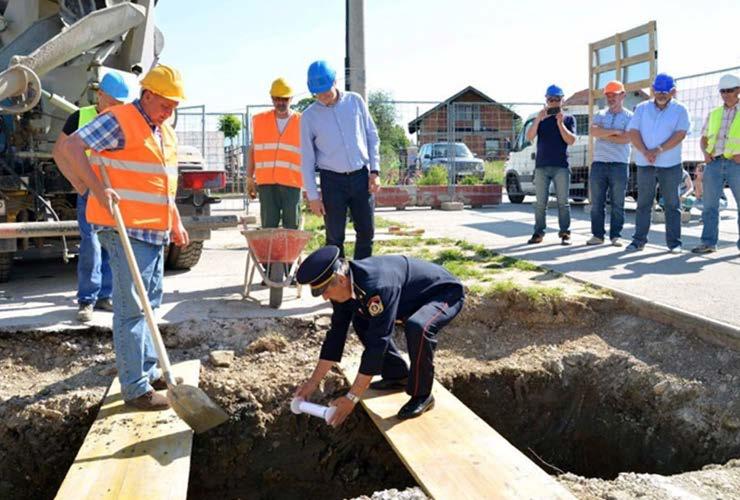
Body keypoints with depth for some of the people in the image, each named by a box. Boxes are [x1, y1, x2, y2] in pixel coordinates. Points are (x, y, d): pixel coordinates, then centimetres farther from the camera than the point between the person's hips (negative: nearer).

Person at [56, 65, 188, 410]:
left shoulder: (165, 133, 18)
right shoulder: (118, 121, -10)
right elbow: (71, 147, -18)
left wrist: (176, 223, 23)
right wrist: (99, 189, -25)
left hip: (155, 232, 9)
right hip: (124, 229, -9)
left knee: (149, 303, 15)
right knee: (131, 308, -7)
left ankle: (148, 370, 27)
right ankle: (135, 388, -1)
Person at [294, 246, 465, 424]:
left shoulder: (378, 287, -39)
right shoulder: (346, 286, -12)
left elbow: (377, 344, -37)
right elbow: (336, 333, -3)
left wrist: (352, 398, -32)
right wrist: (314, 381, -2)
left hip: (445, 293, -8)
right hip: (413, 297, 8)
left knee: (417, 327, -37)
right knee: (362, 321, 5)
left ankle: (421, 395, -13)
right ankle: (397, 376, 16)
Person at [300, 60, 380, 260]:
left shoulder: (355, 101, 2)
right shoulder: (309, 116, -2)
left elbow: (372, 136, 8)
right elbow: (307, 158, 0)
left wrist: (375, 171, 0)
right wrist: (312, 195, -4)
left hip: (361, 176, 2)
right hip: (332, 181, -2)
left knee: (366, 232, 5)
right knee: (335, 237, 0)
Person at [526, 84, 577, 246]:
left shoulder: (568, 119, 8)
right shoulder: (540, 118, 12)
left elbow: (571, 140, -4)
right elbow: (529, 137, -1)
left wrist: (560, 122, -12)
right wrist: (538, 119, -14)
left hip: (561, 166, -1)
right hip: (541, 166, 1)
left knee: (563, 202, -2)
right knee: (540, 203, 2)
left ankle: (565, 233, 2)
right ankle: (538, 233, 6)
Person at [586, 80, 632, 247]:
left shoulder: (629, 116, 5)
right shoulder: (600, 115, 14)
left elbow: (626, 138, -10)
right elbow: (593, 131, -6)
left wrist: (604, 135, -5)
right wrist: (615, 132, -9)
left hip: (619, 164, -3)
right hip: (598, 163, 3)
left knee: (618, 204, 0)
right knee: (596, 203, 3)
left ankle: (615, 235, 6)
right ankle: (597, 235, 9)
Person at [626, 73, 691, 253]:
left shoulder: (679, 110, 2)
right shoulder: (642, 108, 8)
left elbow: (680, 134, -9)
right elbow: (633, 132, -1)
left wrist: (659, 150, -19)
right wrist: (645, 152, -15)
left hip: (670, 164, -2)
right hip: (645, 164, 2)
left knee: (672, 204, 2)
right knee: (643, 203, 5)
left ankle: (674, 242, 6)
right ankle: (639, 240, 9)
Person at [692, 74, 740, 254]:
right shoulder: (713, 114, 15)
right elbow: (704, 138, 21)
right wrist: (705, 152, 0)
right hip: (714, 163, 3)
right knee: (709, 205, 2)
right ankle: (708, 242, 7)